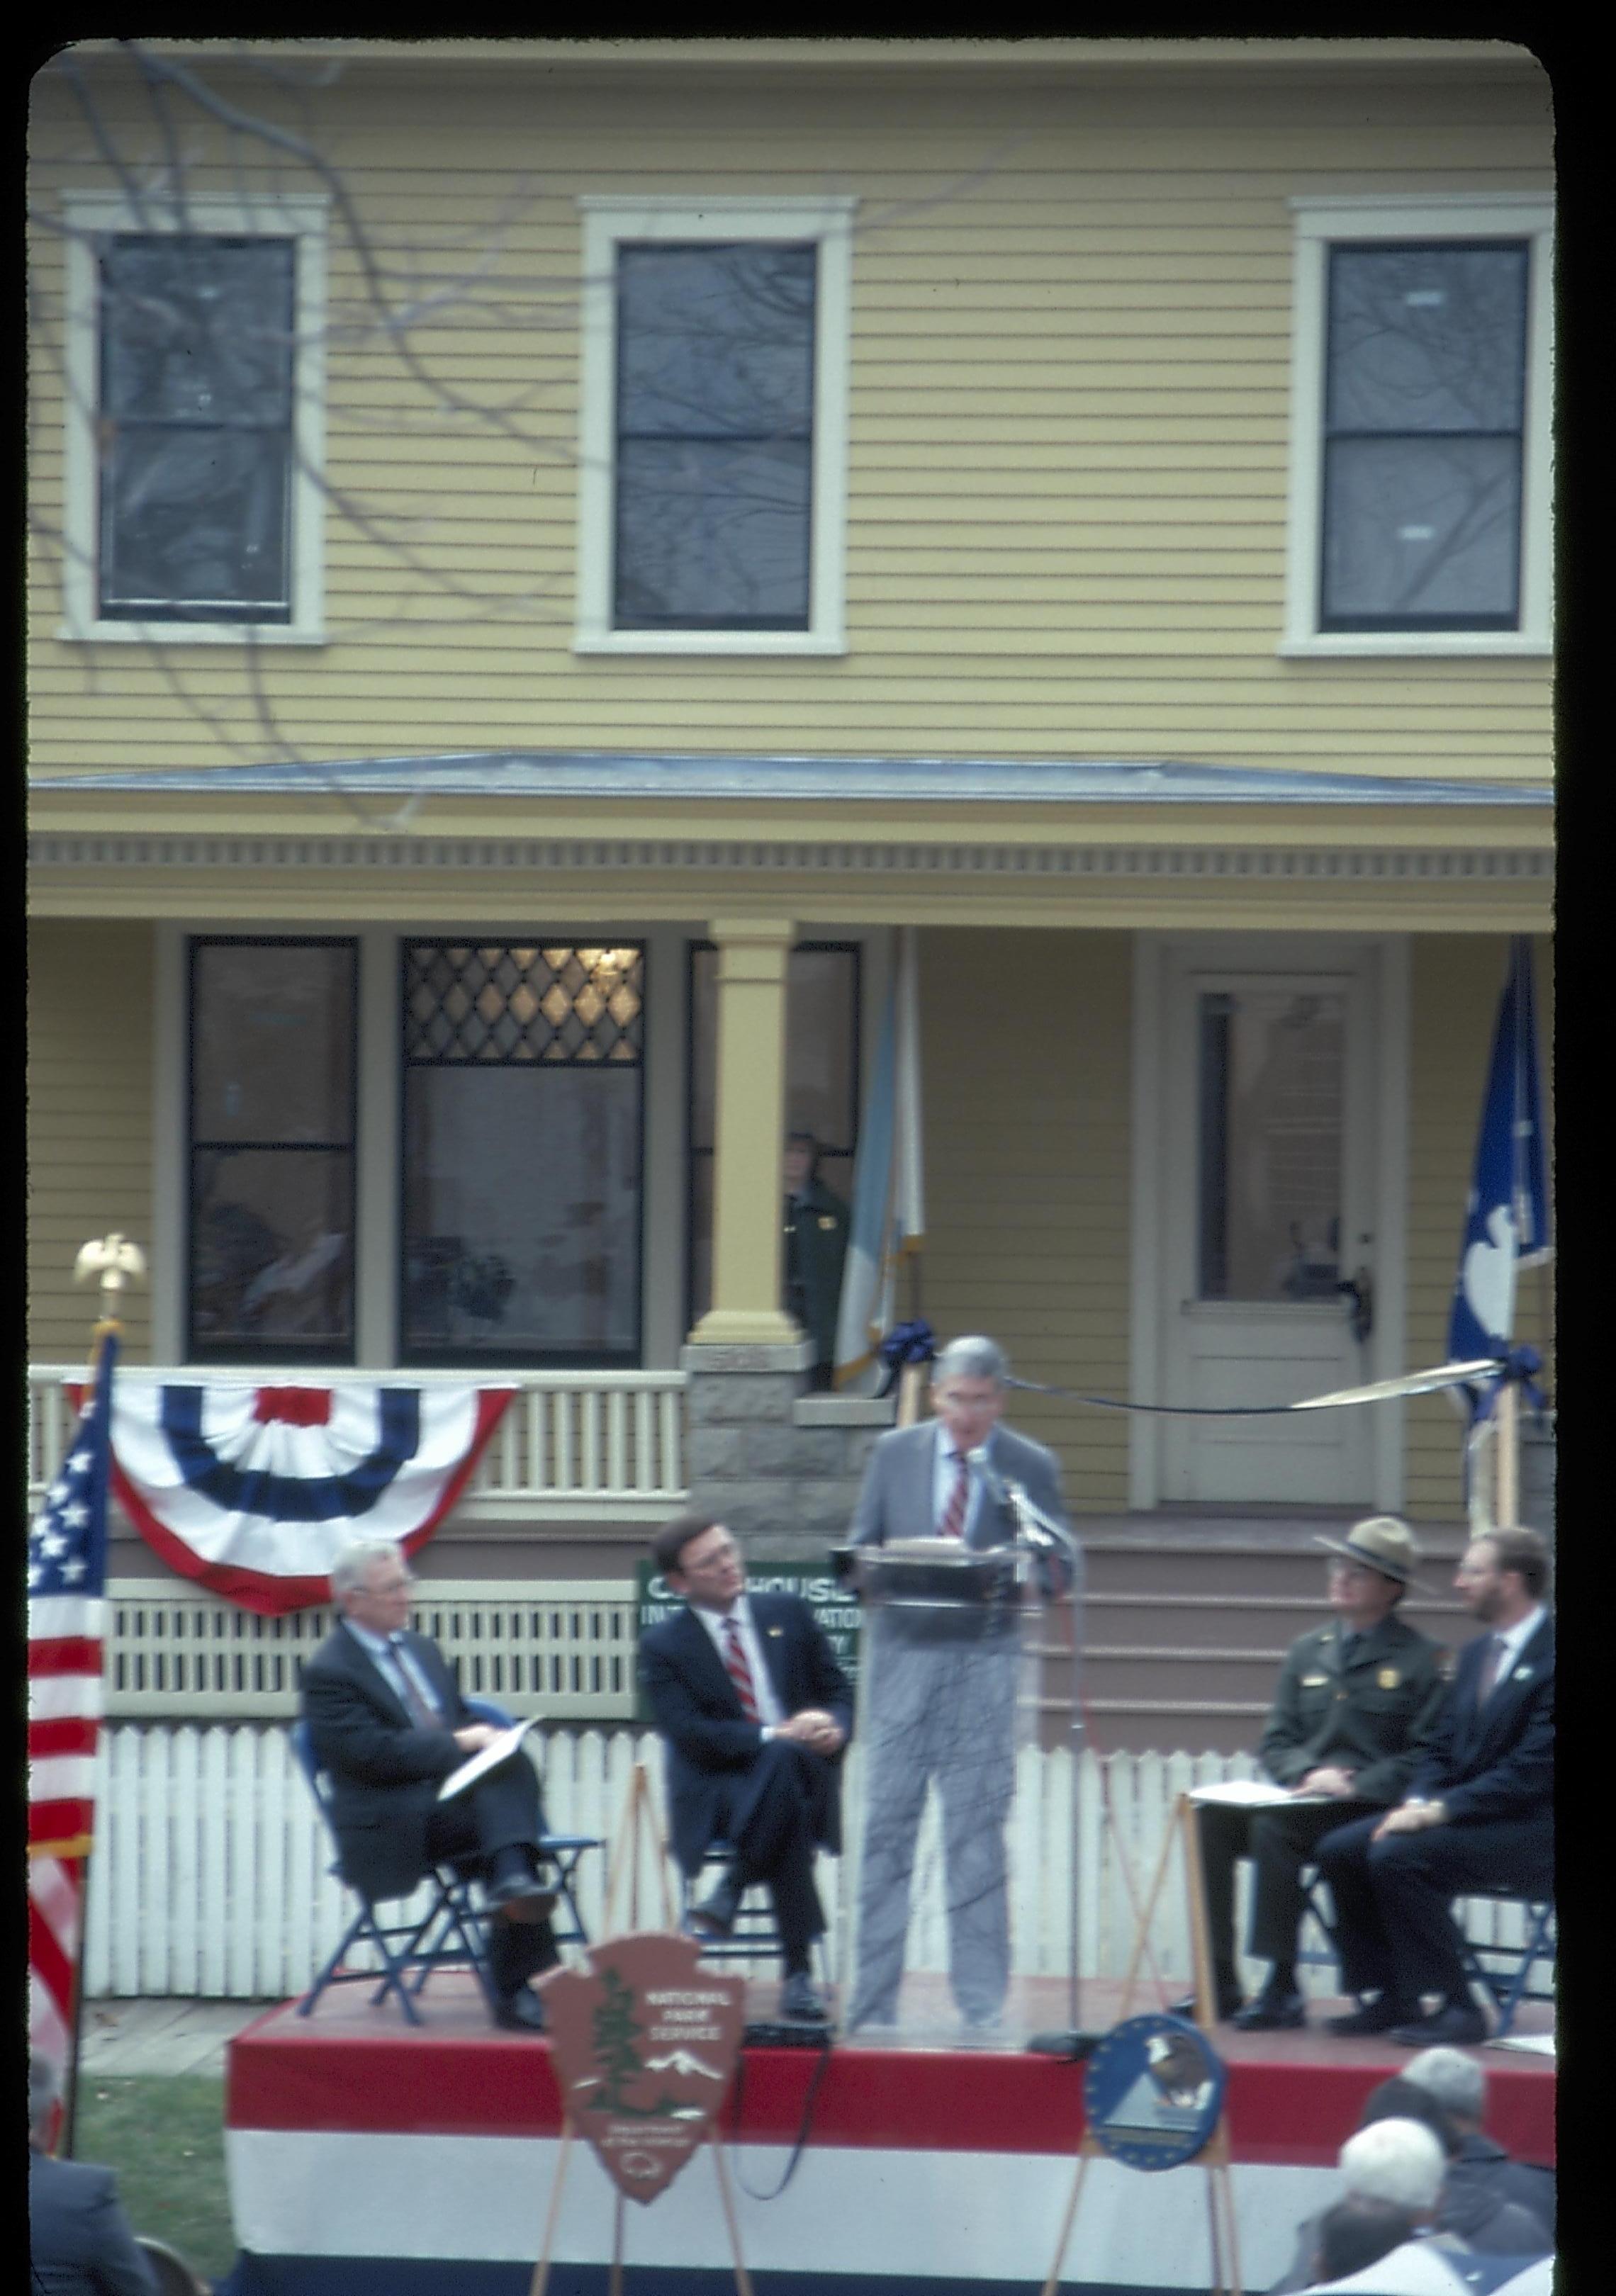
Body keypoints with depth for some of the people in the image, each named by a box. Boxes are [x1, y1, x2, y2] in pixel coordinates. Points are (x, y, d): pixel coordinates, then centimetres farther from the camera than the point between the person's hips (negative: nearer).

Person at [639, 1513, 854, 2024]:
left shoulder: (789, 1615, 14)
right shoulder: (664, 1646, 3)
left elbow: (839, 1693, 13)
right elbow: (690, 1734, -10)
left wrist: (834, 1727, -12)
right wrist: (774, 1736, -23)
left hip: (803, 1777, 3)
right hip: (716, 1794, -3)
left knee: (786, 1766, -37)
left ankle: (731, 1895, -21)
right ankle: (797, 1970, -35)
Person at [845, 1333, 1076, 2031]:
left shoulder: (1030, 1466, 3)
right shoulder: (895, 1454, 8)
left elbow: (1061, 1569, 3)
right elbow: (859, 1550, 11)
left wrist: (1041, 1559, -20)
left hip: (984, 1655, -1)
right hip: (904, 1652, 2)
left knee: (977, 1829, -2)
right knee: (888, 1823, 1)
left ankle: (981, 2005, 4)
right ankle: (872, 2003, 6)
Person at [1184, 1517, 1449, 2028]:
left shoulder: (1423, 1660, 2)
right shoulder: (1308, 1650, 19)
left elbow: (1428, 1755, -5)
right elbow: (1276, 1742, 17)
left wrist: (1354, 1786, -17)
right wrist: (1309, 1774, -5)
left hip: (1371, 1812, -6)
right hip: (1303, 1798, 6)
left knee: (1274, 1826, -33)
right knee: (1210, 1818, -21)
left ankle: (1283, 1989, -27)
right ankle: (1219, 1982, -19)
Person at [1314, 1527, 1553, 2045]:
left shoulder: (1549, 1656, -14)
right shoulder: (1478, 1652, 15)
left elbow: (1533, 1770, -21)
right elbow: (1442, 1749, 17)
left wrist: (1441, 1810, -21)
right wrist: (1417, 1803, -4)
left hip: (1530, 1829, -9)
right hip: (1457, 1814, 9)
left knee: (1398, 1856, -28)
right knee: (1340, 1850, -7)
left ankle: (1455, 2008, -19)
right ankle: (1391, 1998, -1)